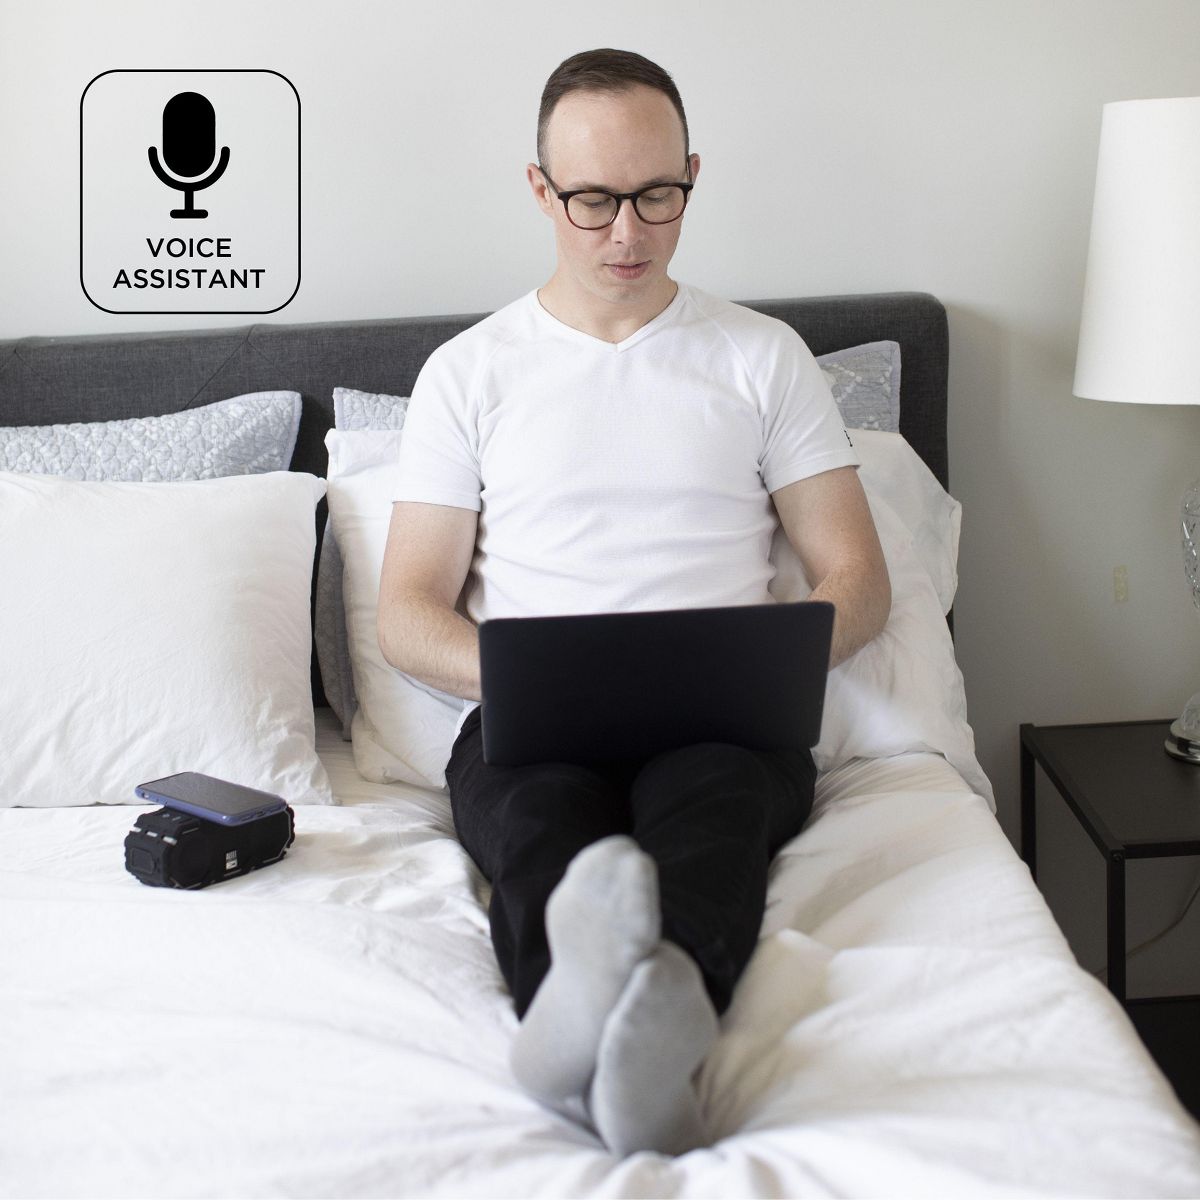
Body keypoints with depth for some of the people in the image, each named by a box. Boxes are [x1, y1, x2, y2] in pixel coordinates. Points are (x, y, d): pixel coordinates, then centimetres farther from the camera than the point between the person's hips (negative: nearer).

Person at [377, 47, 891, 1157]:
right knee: (544, 820, -37)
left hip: (724, 722, 1)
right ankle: (640, 1061, -67)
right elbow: (408, 613, 11)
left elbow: (857, 579, 12)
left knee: (710, 790, -37)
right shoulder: (470, 372, 15)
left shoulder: (764, 357, 16)